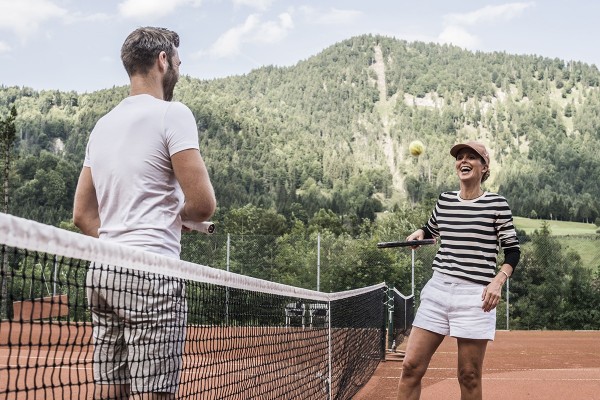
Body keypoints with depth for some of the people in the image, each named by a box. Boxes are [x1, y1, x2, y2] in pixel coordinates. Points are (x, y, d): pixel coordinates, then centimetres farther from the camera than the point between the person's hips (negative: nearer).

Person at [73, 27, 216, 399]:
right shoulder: (172, 113, -5)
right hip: (152, 274, -8)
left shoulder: (103, 124, 18)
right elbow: (204, 203, -11)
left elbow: (83, 214, 19)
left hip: (103, 272, 8)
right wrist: (178, 214, 9)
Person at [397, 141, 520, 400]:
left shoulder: (496, 204, -2)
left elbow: (513, 250, 2)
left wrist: (498, 280, -14)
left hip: (474, 295, -4)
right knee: (411, 366, -2)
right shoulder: (444, 201, 10)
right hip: (437, 290, 4)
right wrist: (419, 233, 6)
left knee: (469, 376, 1)